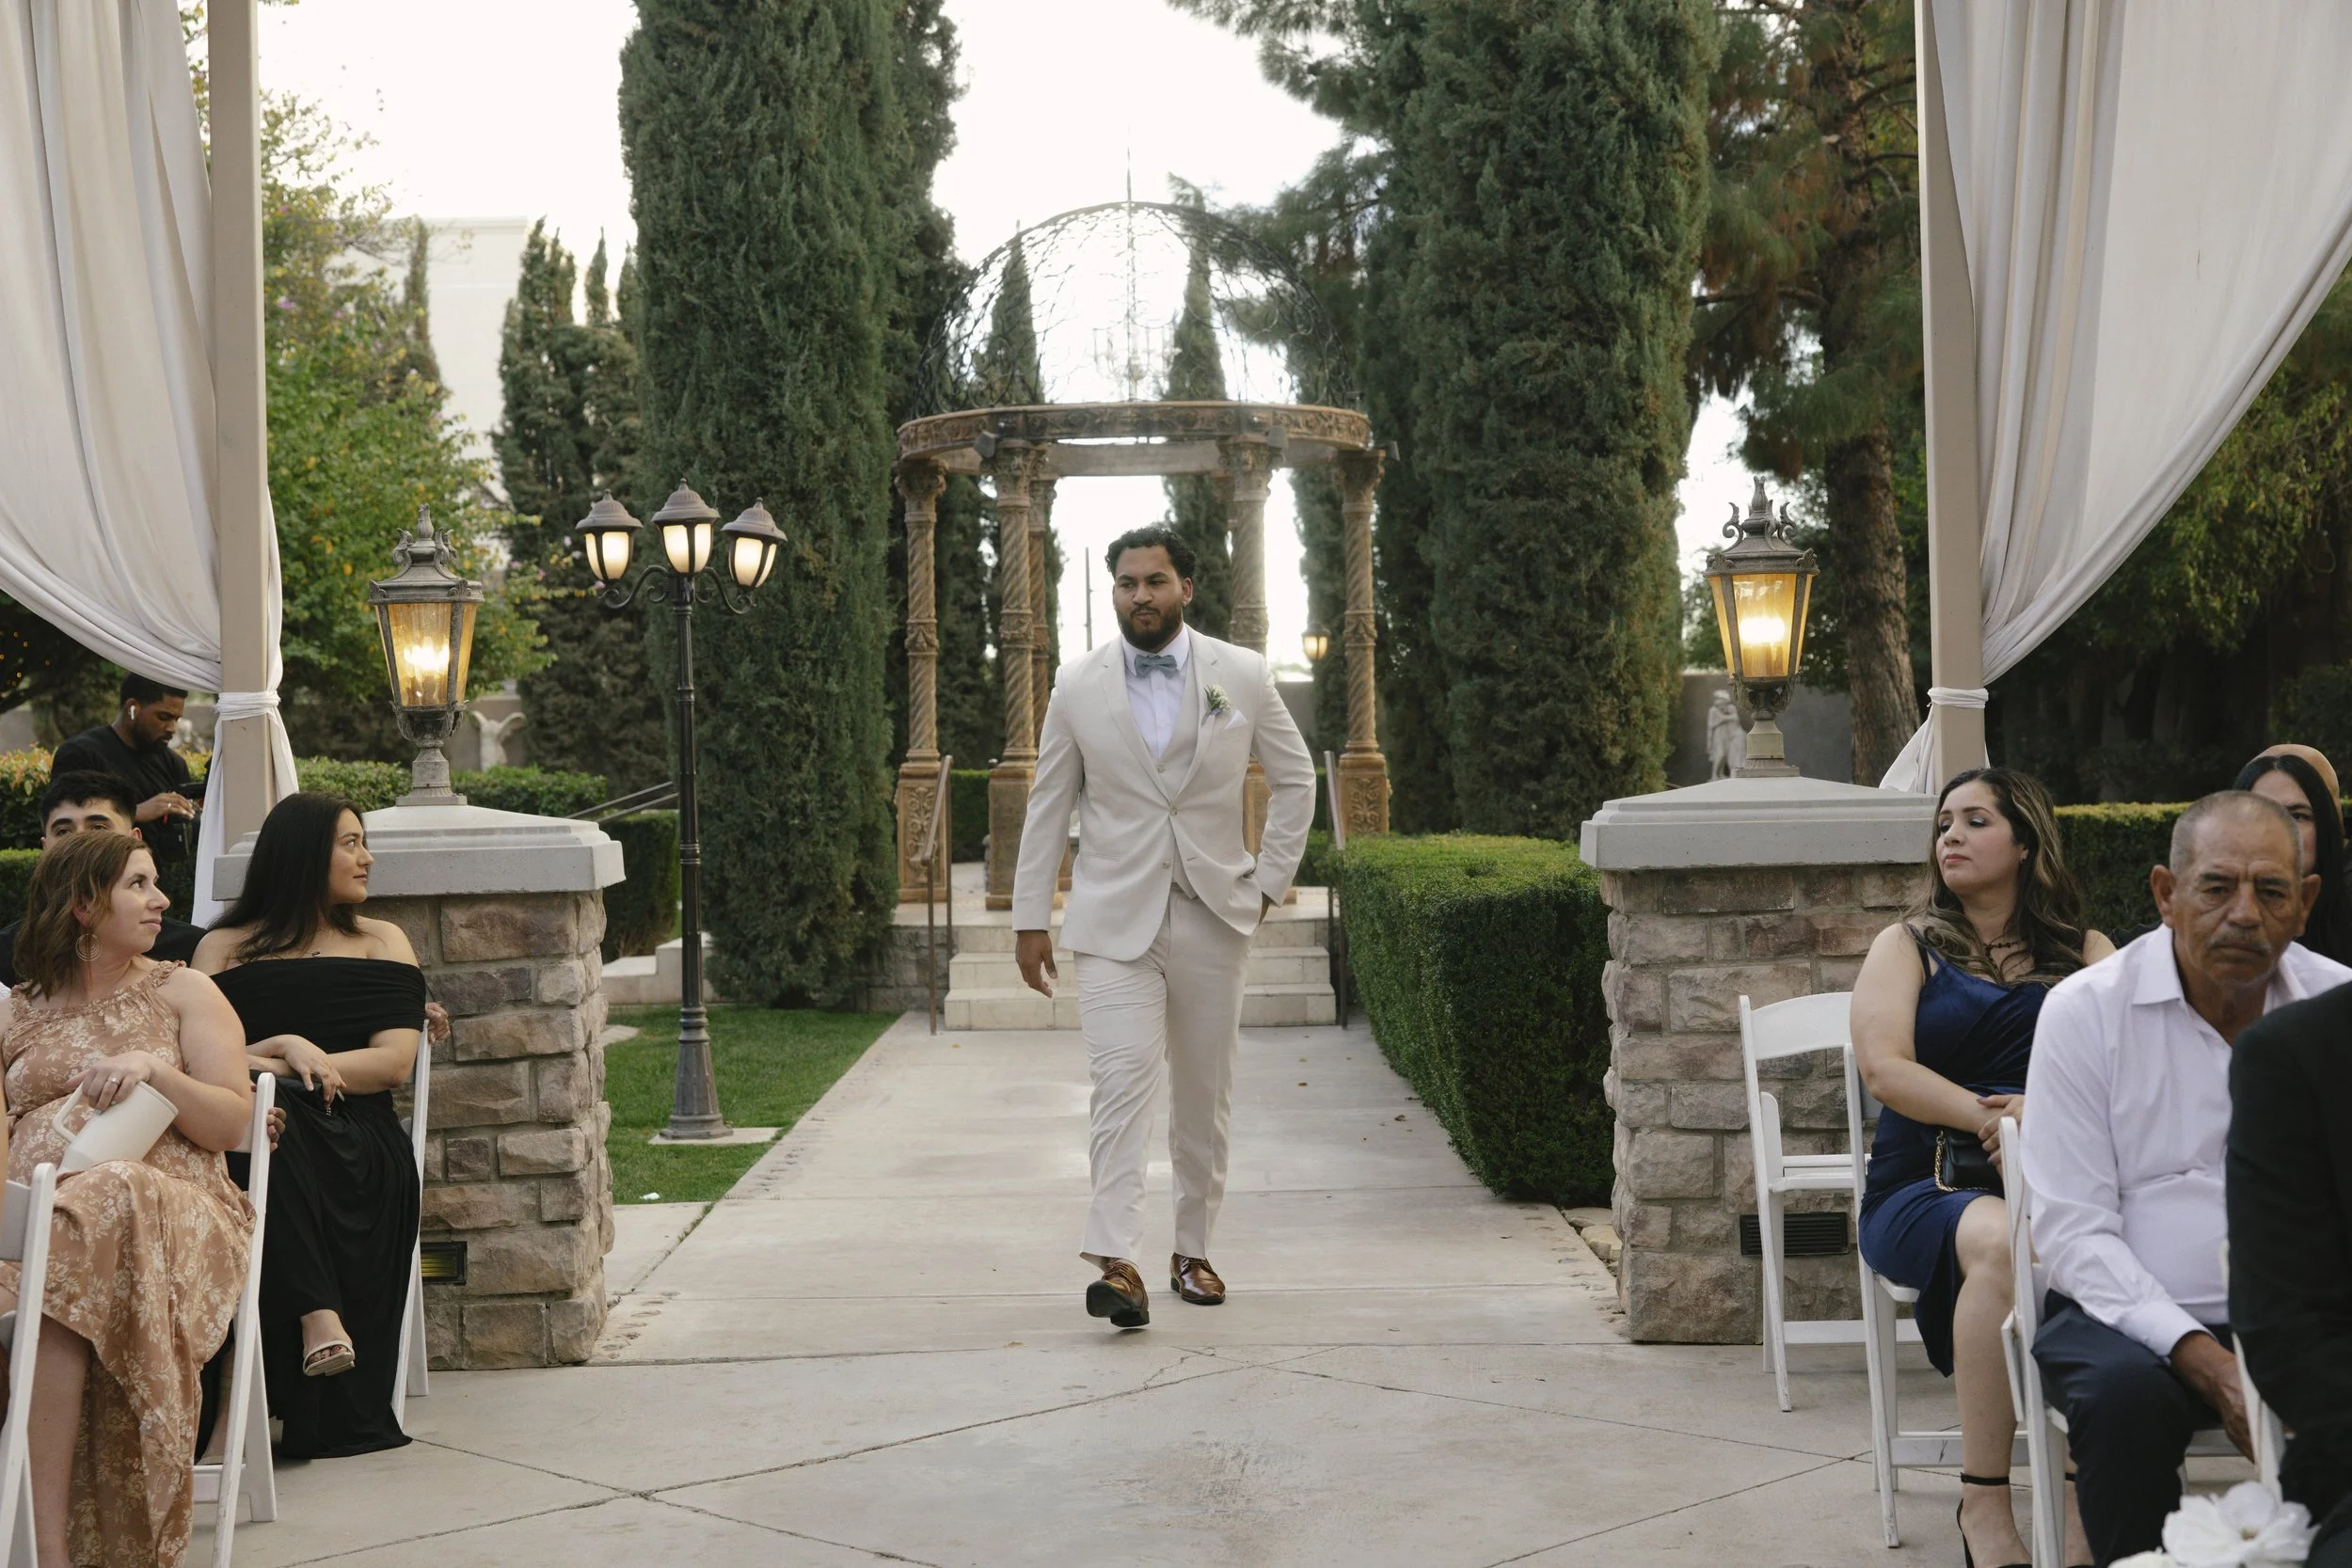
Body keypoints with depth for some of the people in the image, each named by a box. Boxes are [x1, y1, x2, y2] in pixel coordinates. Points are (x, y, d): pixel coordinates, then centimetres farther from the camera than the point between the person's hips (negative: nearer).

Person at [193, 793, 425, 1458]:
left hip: (358, 1141, 0)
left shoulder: (381, 942, 19)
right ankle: (319, 1316, -46)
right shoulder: (225, 949, 17)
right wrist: (287, 1052, -15)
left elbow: (394, 1062, 3)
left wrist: (269, 1063, -8)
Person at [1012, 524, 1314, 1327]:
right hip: (1115, 917, -1)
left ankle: (1193, 1251, 22)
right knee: (1121, 1081, -15)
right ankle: (1116, 1261, -21)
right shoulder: (1078, 683, 2)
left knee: (1205, 1093, 8)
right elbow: (1049, 803, 7)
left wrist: (1268, 881, 5)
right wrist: (1030, 920, 5)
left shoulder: (1242, 675, 1)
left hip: (1211, 915, 2)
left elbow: (1296, 780, 12)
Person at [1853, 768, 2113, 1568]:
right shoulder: (1909, 945, 16)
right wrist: (1989, 1117, -15)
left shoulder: (2084, 953, 19)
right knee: (2001, 1242, -37)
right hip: (1927, 1188, -1)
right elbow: (1883, 1067, 0)